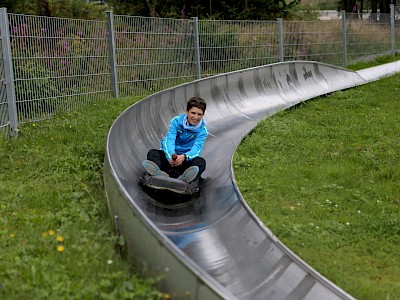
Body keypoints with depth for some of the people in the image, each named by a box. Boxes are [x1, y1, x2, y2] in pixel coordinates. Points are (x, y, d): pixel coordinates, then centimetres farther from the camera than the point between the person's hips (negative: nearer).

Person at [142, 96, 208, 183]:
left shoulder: (202, 130, -5)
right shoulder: (177, 121, -5)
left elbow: (197, 148, -21)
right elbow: (169, 140, -20)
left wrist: (184, 157, -45)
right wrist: (171, 156, -43)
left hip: (186, 159, -1)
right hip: (170, 155, 1)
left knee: (201, 162, -31)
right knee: (152, 153, -25)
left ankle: (184, 179, -65)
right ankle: (160, 174, -60)